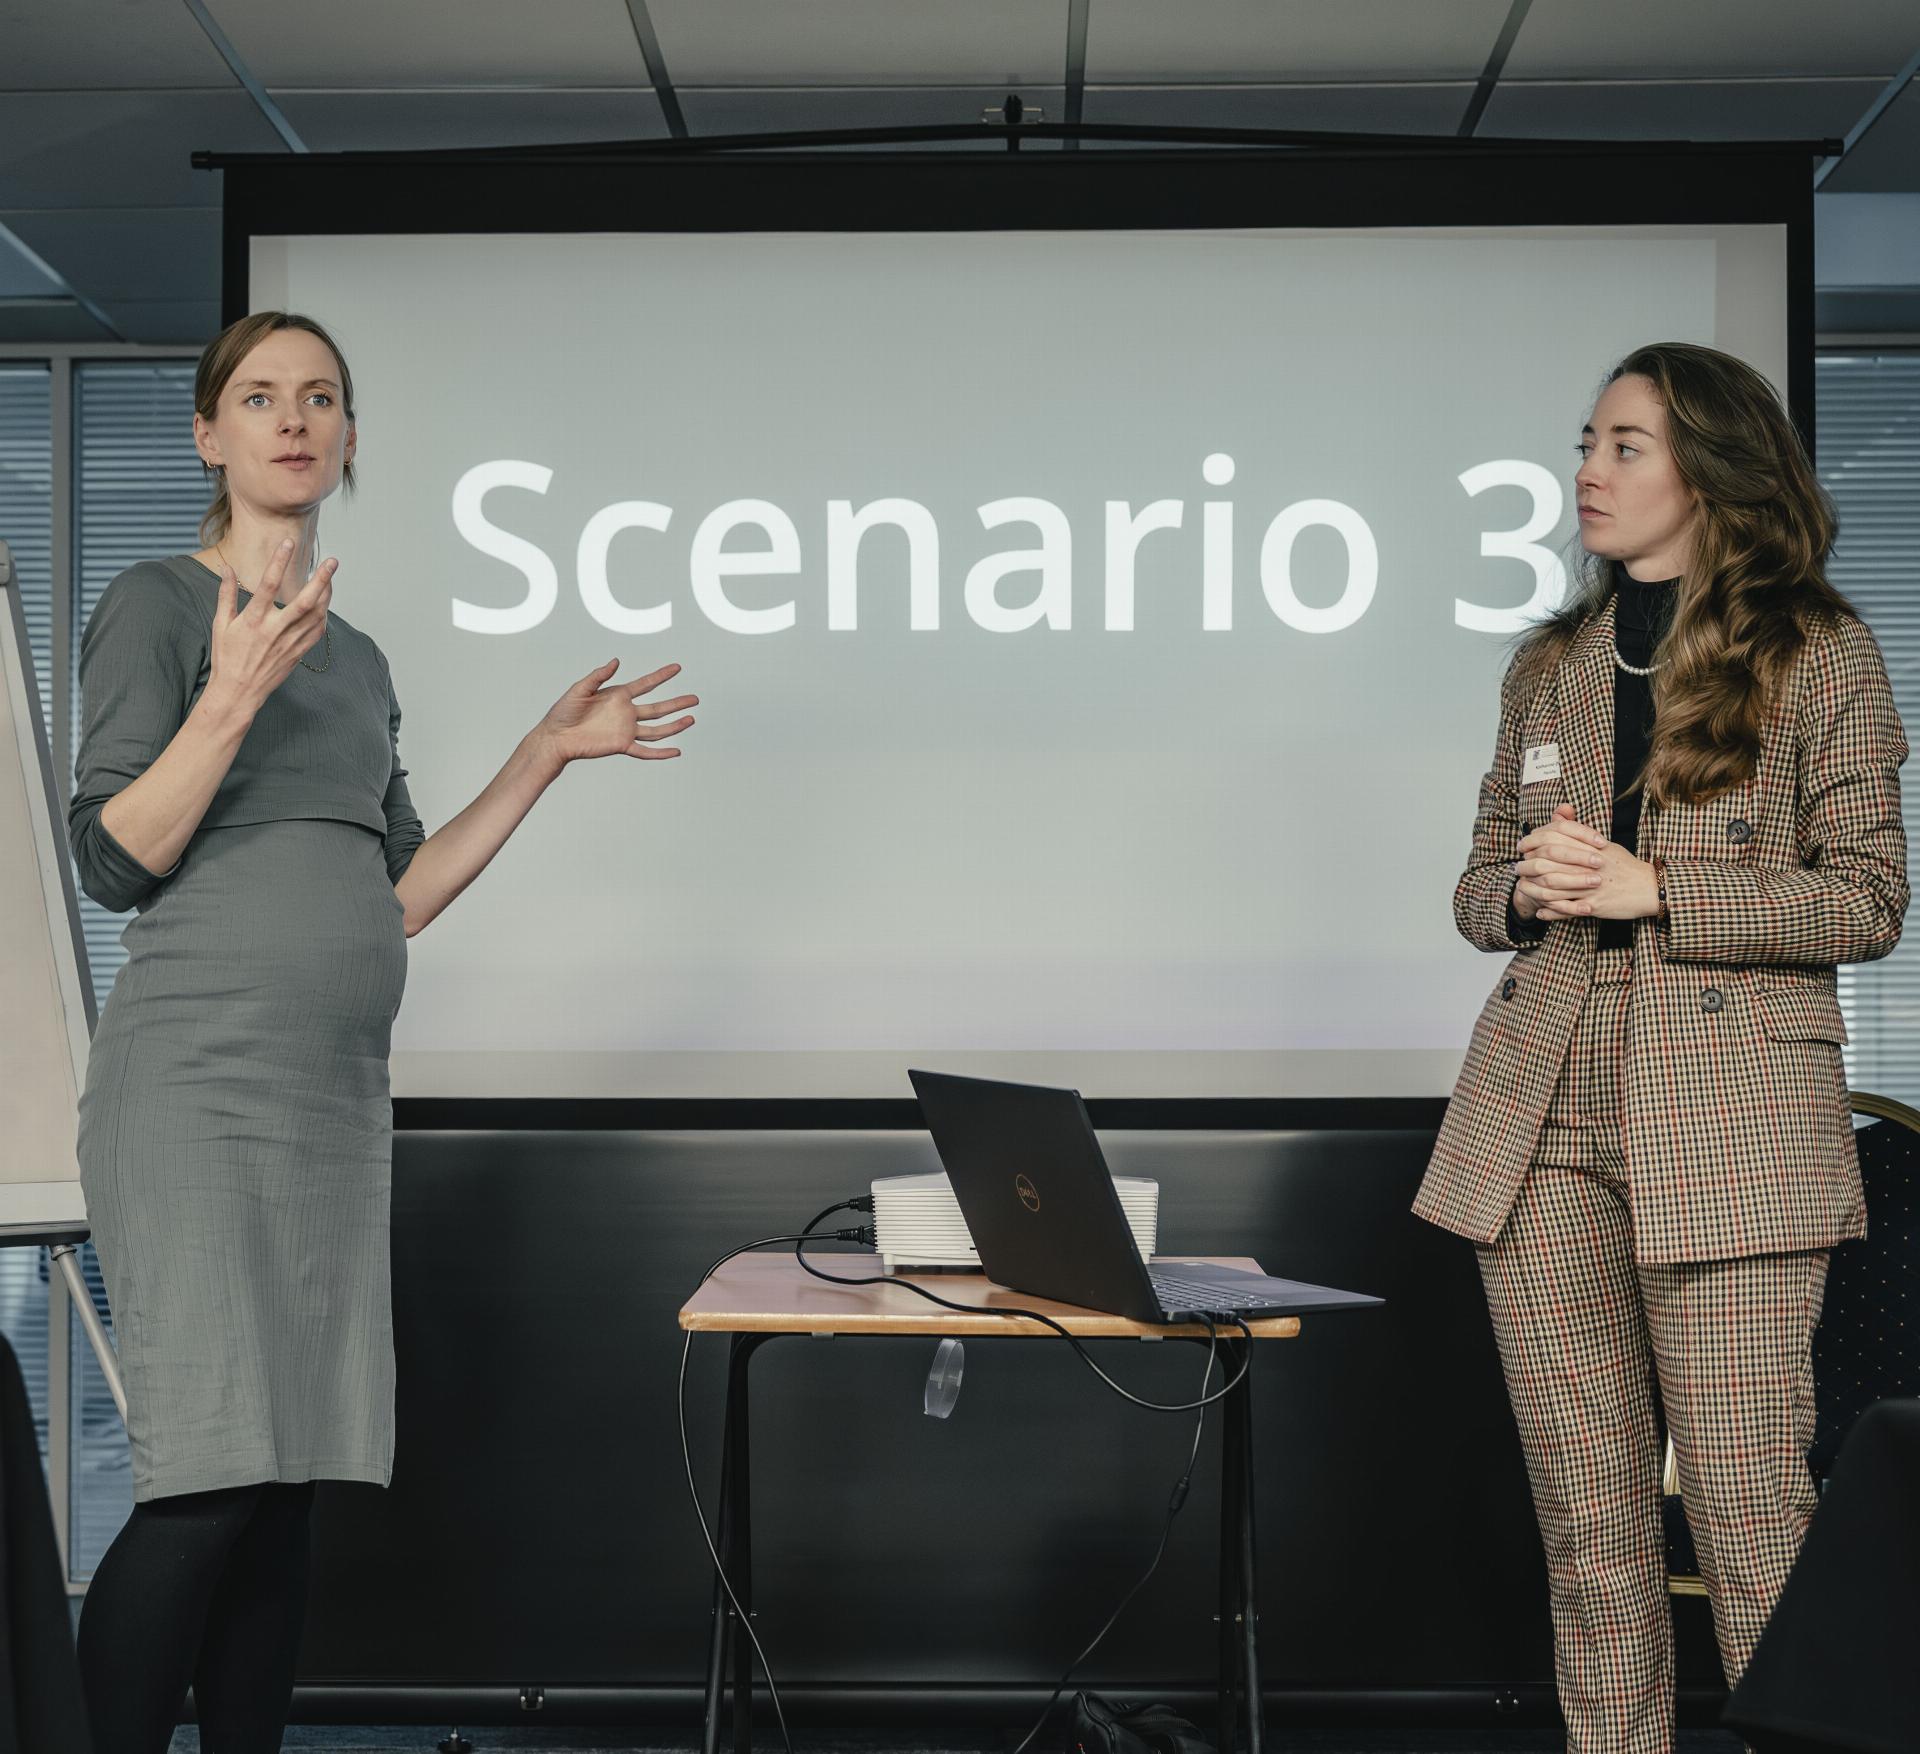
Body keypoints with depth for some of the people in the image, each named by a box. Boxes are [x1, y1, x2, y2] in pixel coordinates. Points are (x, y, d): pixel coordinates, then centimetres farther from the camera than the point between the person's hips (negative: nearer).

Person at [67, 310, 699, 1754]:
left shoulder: (357, 658, 20)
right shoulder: (157, 606, 0)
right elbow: (114, 863, -8)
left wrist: (548, 754, 17)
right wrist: (235, 695, -18)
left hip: (338, 1097, 7)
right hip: (200, 1081, -6)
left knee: (285, 1491, 5)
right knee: (209, 1488, -13)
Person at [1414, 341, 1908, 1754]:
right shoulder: (1548, 667, 15)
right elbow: (1481, 890, 19)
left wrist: (1651, 891, -13)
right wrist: (1526, 893, -5)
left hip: (1734, 1117, -4)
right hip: (1546, 1114, 5)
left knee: (1751, 1509, -5)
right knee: (1587, 1512, 8)